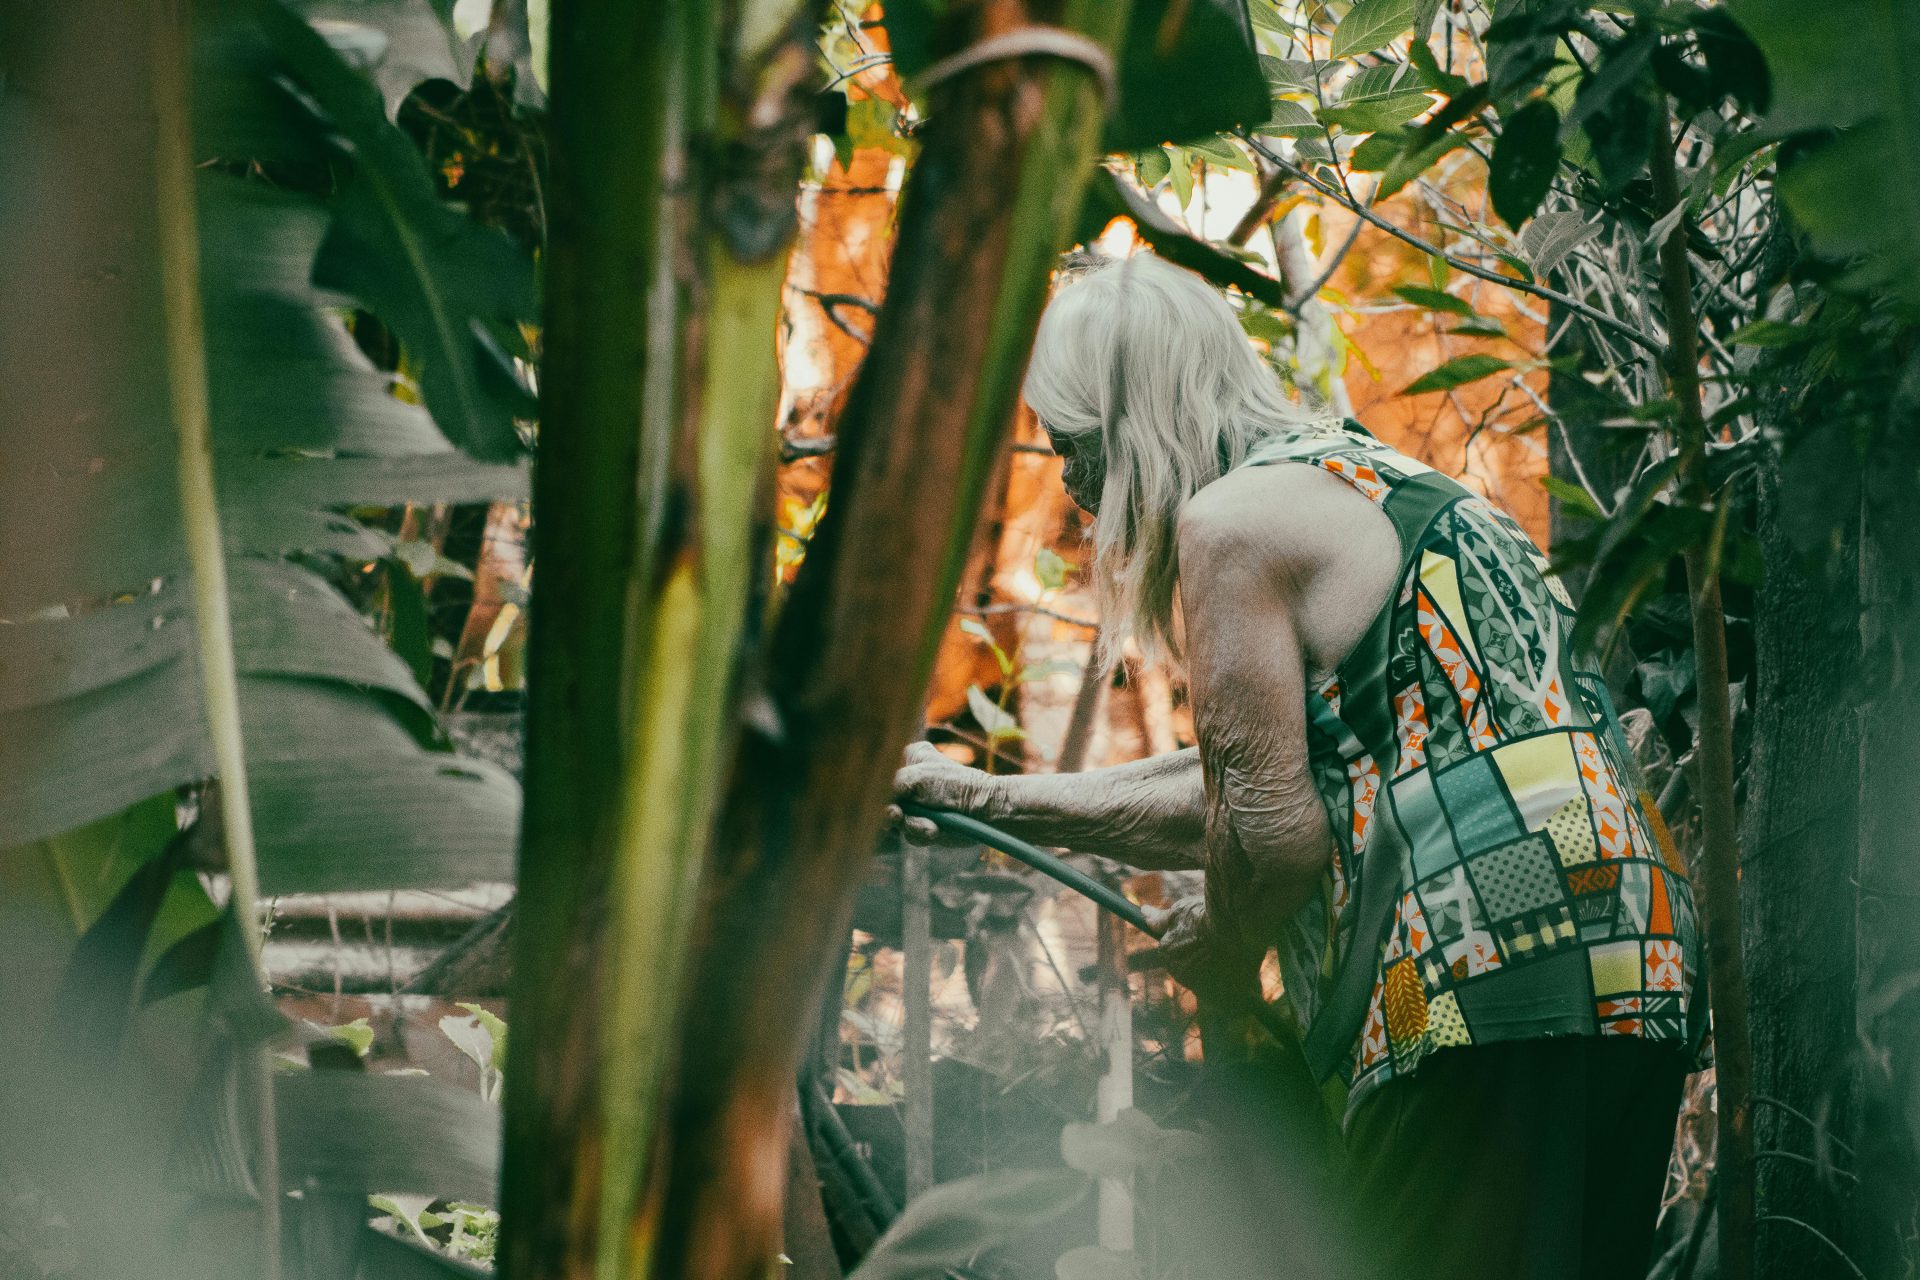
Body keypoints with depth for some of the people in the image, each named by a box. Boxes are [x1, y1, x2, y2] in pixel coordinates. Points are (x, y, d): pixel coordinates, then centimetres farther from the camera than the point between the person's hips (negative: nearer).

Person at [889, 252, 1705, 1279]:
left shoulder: (1233, 519, -4)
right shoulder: (1367, 482, 27)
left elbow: (1274, 829, -12)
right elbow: (1240, 785, 30)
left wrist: (1217, 943, 10)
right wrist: (981, 798, 32)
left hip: (1492, 979, -10)